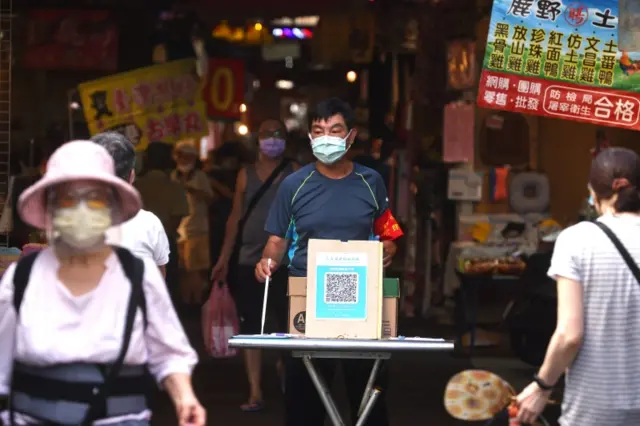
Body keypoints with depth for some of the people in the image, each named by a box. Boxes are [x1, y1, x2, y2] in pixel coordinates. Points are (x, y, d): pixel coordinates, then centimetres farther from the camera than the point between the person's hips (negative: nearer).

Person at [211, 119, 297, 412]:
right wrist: (224, 259, 9)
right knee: (250, 326, 0)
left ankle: (284, 365, 33)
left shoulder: (295, 174, 2)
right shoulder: (246, 174, 8)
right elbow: (235, 217, 11)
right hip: (248, 260, 2)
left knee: (285, 321, 5)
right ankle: (255, 392, 2)